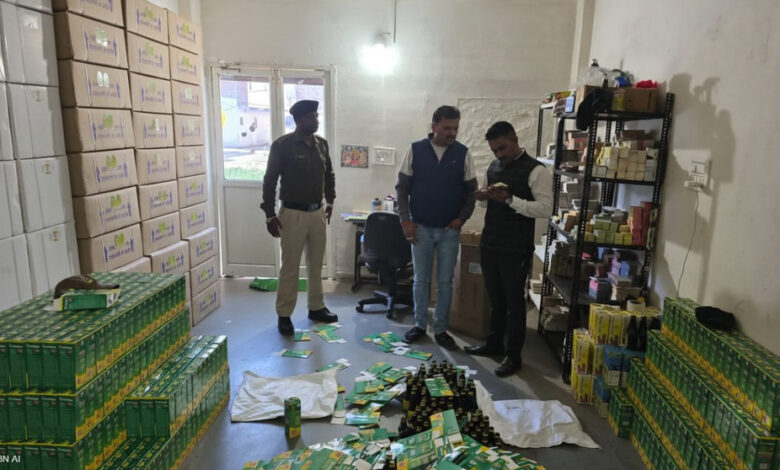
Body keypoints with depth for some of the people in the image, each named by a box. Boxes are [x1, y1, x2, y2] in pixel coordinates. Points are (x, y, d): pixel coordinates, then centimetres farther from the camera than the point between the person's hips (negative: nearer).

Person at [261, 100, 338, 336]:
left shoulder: (321, 144, 6)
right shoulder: (282, 145, -10)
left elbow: (329, 174, 20)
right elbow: (270, 180, -8)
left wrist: (330, 201, 19)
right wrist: (270, 214, -11)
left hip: (317, 212, 6)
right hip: (293, 214, -5)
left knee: (316, 264, 14)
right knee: (290, 266, 1)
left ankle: (316, 308, 28)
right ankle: (284, 315, 13)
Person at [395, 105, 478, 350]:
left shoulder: (463, 153, -2)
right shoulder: (415, 150, -4)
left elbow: (471, 190, 4)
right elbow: (402, 187, 0)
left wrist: (462, 218, -8)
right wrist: (405, 220, -7)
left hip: (450, 230, 1)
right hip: (420, 228, 0)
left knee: (445, 281, 7)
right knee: (421, 279, 10)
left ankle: (440, 329, 19)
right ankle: (419, 325, 25)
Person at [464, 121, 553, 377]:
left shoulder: (536, 170, -12)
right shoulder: (493, 167, 11)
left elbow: (545, 208, -18)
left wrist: (510, 199, -26)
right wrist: (485, 197, -3)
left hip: (515, 249, -7)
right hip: (489, 243, 7)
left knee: (514, 301, 4)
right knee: (495, 298, 18)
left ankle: (514, 355, 17)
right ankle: (494, 343, 33)